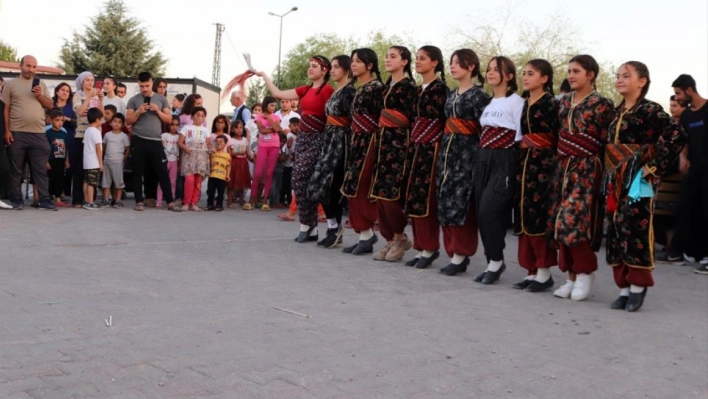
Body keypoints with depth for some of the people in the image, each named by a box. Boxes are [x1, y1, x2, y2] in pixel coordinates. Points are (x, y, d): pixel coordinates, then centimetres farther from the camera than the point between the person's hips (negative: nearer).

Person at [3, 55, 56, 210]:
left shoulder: (41, 84, 13)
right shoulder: (10, 84, 4)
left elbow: (50, 105, 11)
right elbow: (5, 109, 2)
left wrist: (39, 95, -7)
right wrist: (7, 130, -5)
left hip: (39, 134, 2)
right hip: (17, 133, -2)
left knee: (41, 169, 2)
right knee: (16, 169, 4)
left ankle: (45, 200, 3)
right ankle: (16, 200, 10)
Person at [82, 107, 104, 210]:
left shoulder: (87, 130, 13)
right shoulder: (96, 131, -12)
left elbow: (86, 145, 16)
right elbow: (98, 148, -15)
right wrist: (101, 163, -11)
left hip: (87, 162, 9)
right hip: (94, 162, -9)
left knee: (86, 182, 10)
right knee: (92, 183, -7)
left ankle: (86, 202, 15)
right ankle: (91, 203, -8)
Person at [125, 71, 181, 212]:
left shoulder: (161, 99, 9)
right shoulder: (133, 100, 6)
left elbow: (169, 119, 7)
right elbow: (128, 121, 3)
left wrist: (157, 110, -8)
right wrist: (138, 112, -12)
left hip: (156, 141, 0)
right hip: (139, 141, 0)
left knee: (163, 172, -1)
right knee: (138, 172, 4)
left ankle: (170, 202, 1)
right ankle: (139, 201, 12)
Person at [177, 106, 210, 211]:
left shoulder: (205, 130, 16)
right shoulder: (187, 128, 6)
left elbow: (208, 143, 12)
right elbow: (180, 142, 2)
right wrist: (186, 148, -17)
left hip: (201, 156, 3)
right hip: (189, 155, -3)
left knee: (198, 181, 0)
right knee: (190, 179, -17)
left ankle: (194, 203, 7)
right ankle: (186, 202, -7)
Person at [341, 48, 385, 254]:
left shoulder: (377, 87, -9)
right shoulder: (359, 89, 18)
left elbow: (382, 118, -15)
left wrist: (377, 141, -19)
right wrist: (354, 140, 15)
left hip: (368, 142, -9)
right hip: (357, 140, 9)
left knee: (359, 188, -9)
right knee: (355, 189, 6)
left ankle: (367, 235, 0)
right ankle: (365, 235, 11)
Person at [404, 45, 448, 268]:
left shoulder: (440, 88, -8)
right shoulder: (419, 89, 17)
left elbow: (445, 120, -13)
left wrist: (440, 146, -16)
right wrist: (413, 142, 14)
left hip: (432, 146, -8)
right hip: (416, 145, 8)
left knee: (426, 197, -7)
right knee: (414, 196, 7)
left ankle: (429, 249, 2)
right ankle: (421, 247, 14)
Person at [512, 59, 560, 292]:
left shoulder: (551, 104, -7)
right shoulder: (525, 104, 15)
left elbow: (557, 137, -12)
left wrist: (552, 164, -18)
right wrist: (522, 160, 13)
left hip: (543, 163, -8)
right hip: (525, 162, 8)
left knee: (538, 217, -8)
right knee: (523, 216, 7)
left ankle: (544, 272, 2)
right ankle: (531, 271, 14)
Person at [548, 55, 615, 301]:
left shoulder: (602, 105, -6)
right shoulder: (564, 102, 14)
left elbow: (608, 143, -7)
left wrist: (589, 163, -8)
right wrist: (561, 161, 11)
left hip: (586, 169, -7)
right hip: (563, 167, 7)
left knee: (572, 221, -14)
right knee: (559, 222, 5)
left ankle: (586, 271, 6)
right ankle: (572, 277, 15)